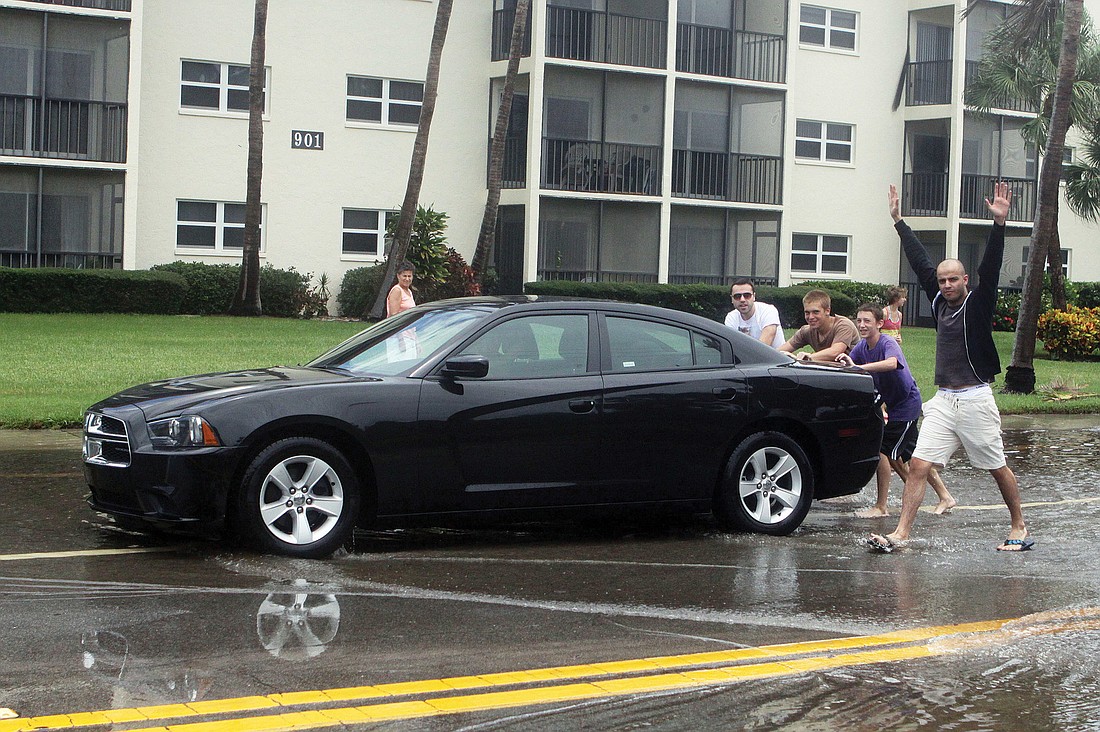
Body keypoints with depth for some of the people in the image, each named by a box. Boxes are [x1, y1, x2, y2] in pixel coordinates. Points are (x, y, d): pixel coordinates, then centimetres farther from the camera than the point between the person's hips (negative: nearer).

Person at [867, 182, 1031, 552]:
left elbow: (991, 267, -19)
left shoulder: (978, 303, -5)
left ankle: (1019, 528, 22)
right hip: (943, 400, 5)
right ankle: (901, 532, -7)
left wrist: (999, 223, -30)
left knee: (997, 467, 7)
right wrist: (899, 221, 18)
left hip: (975, 400, -5)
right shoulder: (939, 301, 9)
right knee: (917, 465, -5)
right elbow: (920, 261, 14)